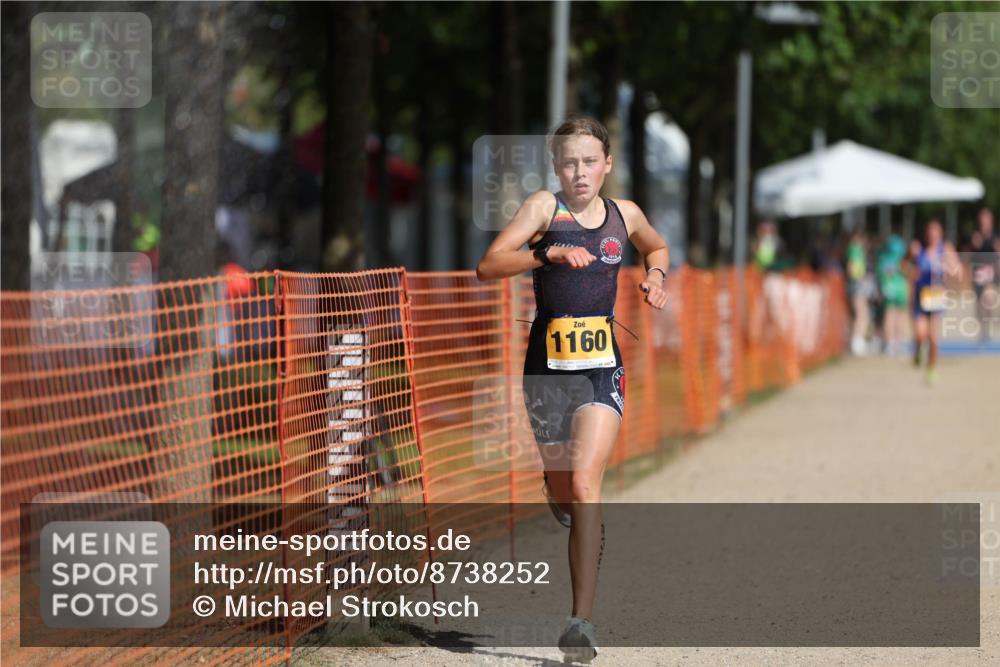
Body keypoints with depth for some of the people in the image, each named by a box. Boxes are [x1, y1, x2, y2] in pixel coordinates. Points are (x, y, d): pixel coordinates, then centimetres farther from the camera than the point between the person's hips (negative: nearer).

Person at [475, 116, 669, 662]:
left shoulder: (624, 215, 8)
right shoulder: (545, 207, -2)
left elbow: (657, 247, 31)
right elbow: (488, 266, -13)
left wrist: (655, 275, 10)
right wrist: (550, 253, -25)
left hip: (602, 368, 0)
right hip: (548, 366, 0)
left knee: (584, 483, -18)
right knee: (561, 495, 12)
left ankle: (582, 621, -20)